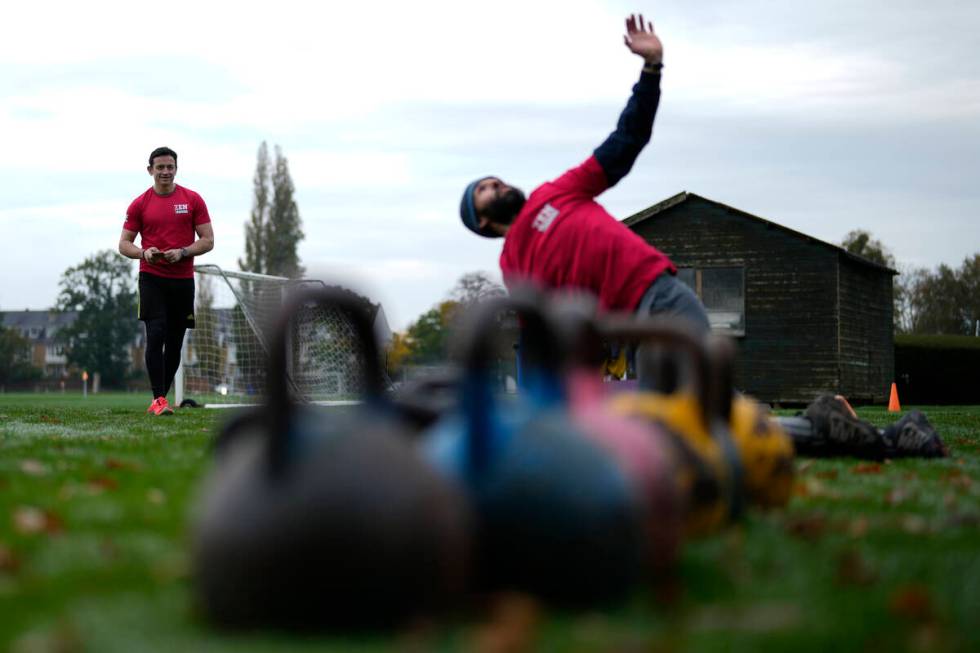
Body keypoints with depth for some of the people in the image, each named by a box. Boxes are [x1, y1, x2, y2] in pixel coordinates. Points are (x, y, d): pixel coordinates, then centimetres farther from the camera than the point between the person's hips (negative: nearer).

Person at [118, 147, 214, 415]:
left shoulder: (193, 200, 4)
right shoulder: (139, 205, 3)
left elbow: (208, 240, 2)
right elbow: (124, 244, 5)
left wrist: (182, 252, -14)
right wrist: (144, 253, -15)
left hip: (183, 280, 2)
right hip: (152, 279, -2)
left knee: (175, 342, 6)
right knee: (156, 335, -15)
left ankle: (160, 398, 17)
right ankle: (159, 399, -16)